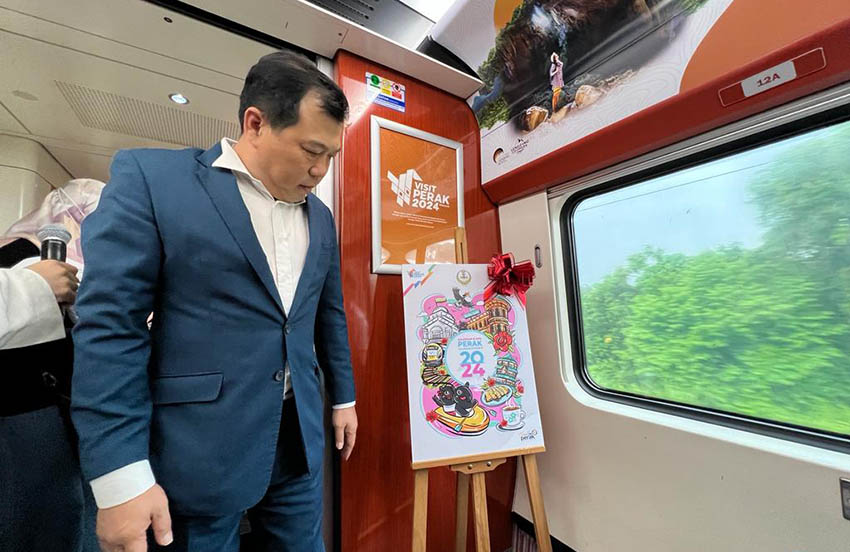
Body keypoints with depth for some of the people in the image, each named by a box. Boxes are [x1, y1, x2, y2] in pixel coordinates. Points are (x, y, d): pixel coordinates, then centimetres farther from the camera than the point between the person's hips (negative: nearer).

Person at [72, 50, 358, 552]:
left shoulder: (320, 217, 6)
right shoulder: (150, 176, -8)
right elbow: (109, 325, -12)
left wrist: (344, 398, 15)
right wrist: (121, 477, -13)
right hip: (197, 449, -4)